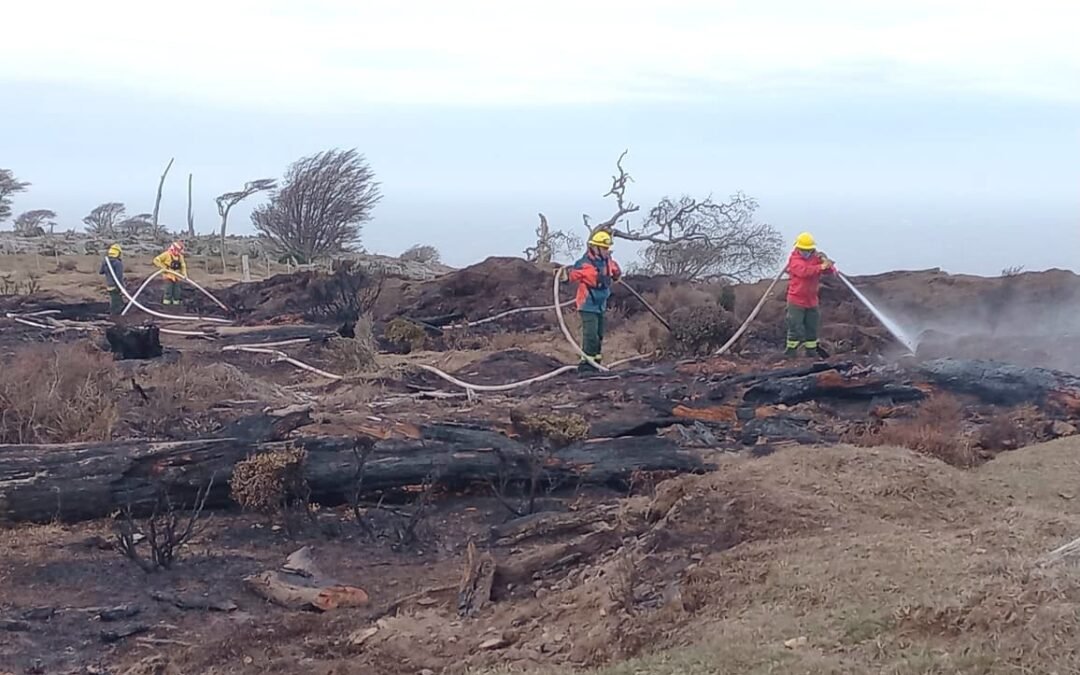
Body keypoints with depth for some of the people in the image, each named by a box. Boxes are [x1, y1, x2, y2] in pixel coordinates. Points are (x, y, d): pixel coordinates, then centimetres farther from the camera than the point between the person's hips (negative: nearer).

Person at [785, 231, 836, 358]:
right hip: (796, 300, -5)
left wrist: (827, 263, -27)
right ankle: (791, 349, 10)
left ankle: (811, 350, 26)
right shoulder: (795, 260, -10)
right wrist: (821, 267, -41)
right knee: (795, 326, -3)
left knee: (812, 326, 13)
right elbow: (803, 271, -30)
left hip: (812, 301, 5)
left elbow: (831, 270, -3)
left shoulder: (816, 258, 5)